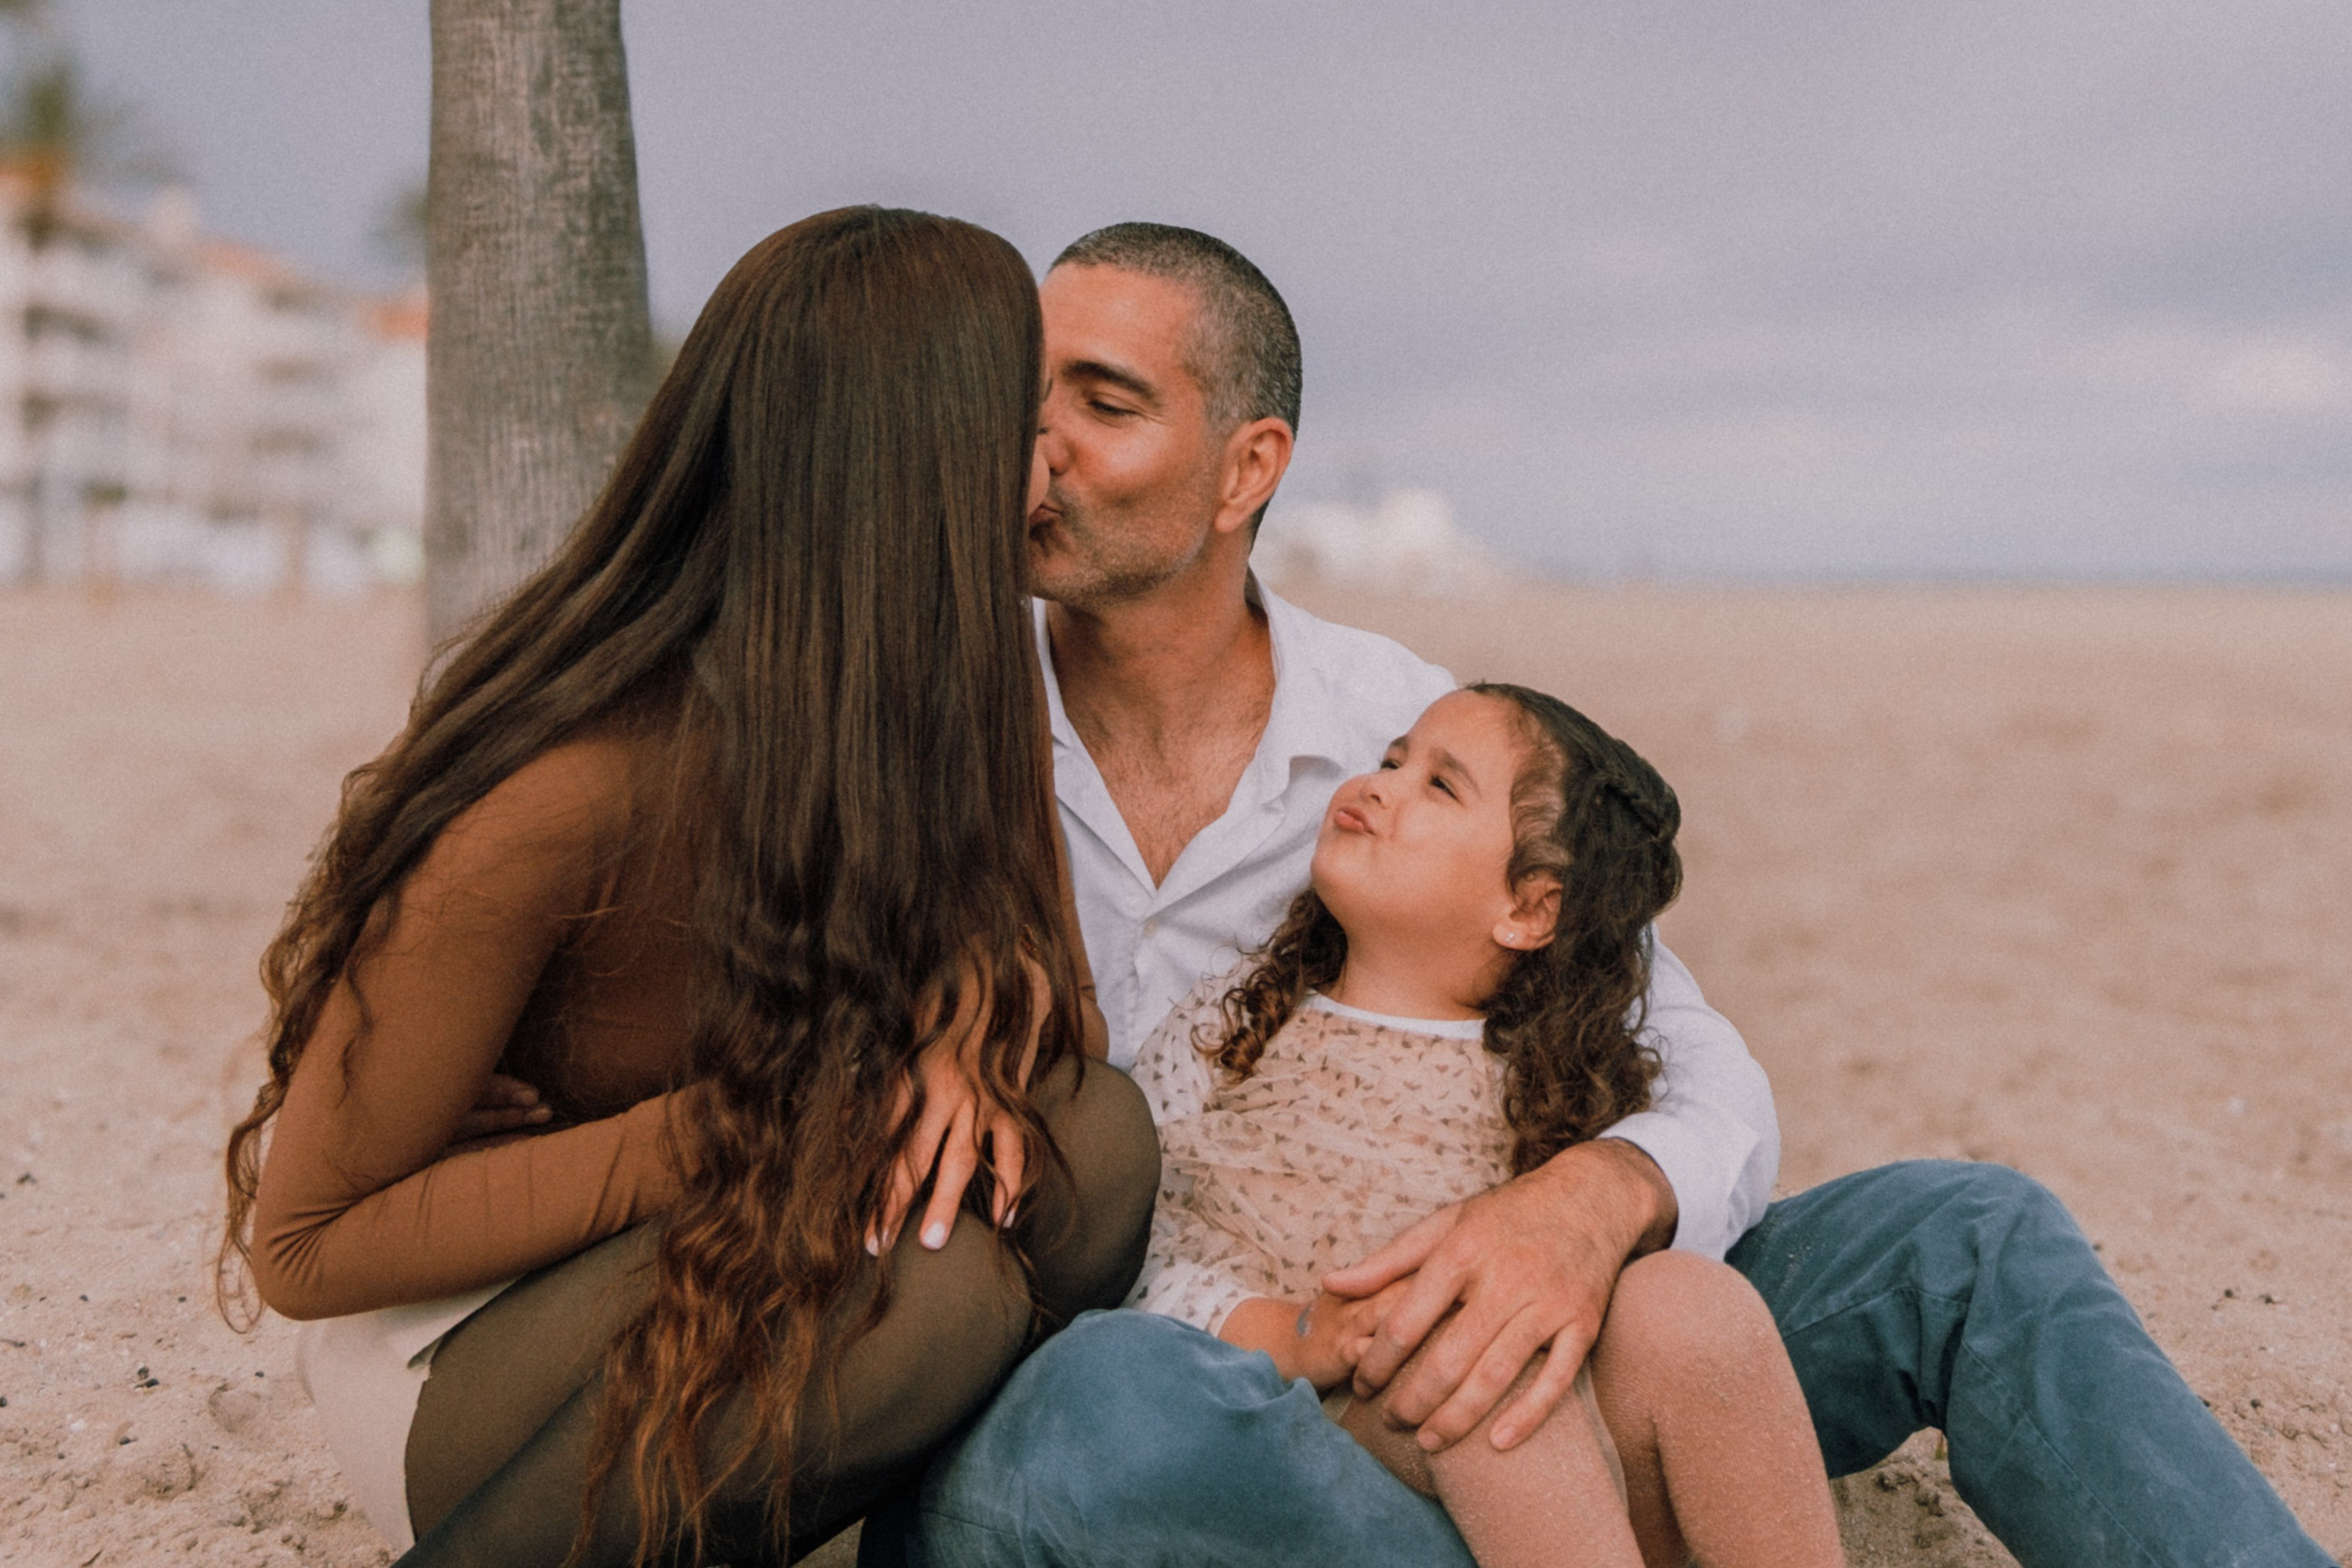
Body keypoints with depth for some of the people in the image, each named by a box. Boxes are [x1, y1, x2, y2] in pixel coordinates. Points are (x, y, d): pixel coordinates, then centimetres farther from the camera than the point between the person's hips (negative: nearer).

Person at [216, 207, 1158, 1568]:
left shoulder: (916, 701, -9)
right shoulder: (559, 797, -29)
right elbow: (305, 1241, -20)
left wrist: (960, 1020, -24)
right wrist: (733, 1130, -29)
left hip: (709, 1254, 6)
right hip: (455, 1339, -5)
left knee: (1091, 1133, -21)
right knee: (927, 1287, -33)